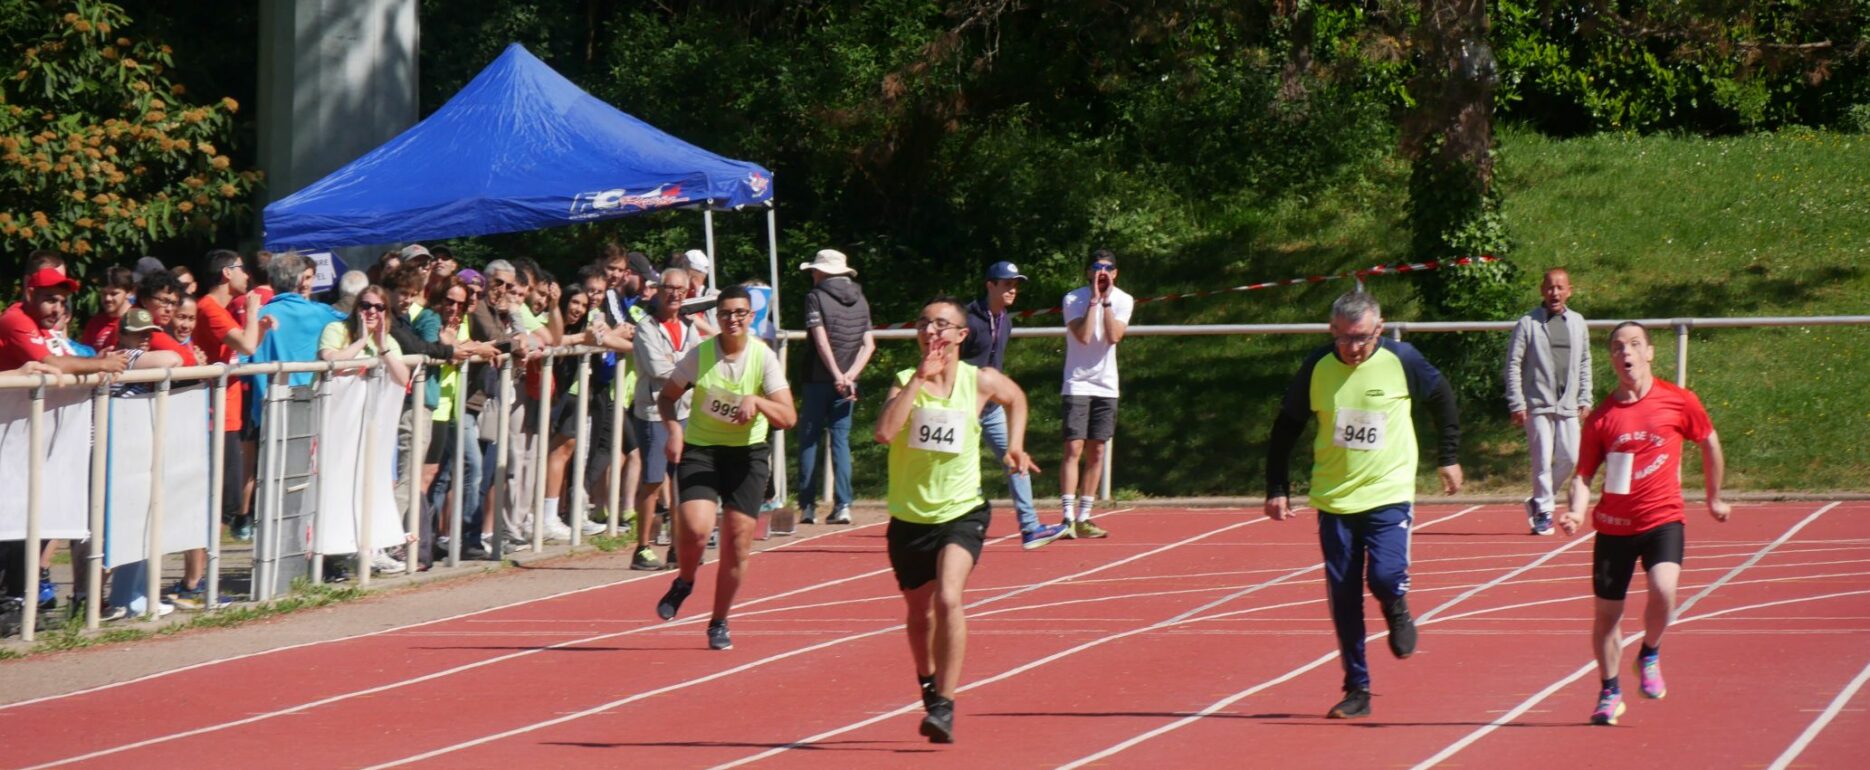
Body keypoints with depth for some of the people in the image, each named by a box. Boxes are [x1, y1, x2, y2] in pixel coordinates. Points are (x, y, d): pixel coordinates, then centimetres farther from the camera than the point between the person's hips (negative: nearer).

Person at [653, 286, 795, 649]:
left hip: (748, 454, 1)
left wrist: (756, 401, -31)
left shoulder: (764, 358, -8)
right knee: (695, 529, -22)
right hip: (700, 448, -1)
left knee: (737, 545, -1)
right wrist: (674, 429, -12)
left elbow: (788, 417, -13)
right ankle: (684, 582, 12)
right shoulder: (699, 354, -6)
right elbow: (667, 396, 7)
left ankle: (719, 623, 18)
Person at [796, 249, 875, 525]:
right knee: (841, 439, 7)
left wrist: (838, 376, -17)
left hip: (819, 379, -4)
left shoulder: (816, 297, -5)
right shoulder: (860, 300, 11)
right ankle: (842, 505, -3)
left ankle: (807, 505, 2)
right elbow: (869, 345, 5)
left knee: (809, 439, 4)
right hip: (847, 381, 4)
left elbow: (821, 340, -14)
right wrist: (850, 374, -4)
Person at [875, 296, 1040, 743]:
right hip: (909, 518, 2)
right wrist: (919, 378, -26)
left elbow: (1016, 398, 22)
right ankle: (929, 686, 46)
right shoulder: (905, 382, -6)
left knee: (948, 598, -25)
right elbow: (884, 432, -27)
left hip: (961, 513, -2)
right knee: (920, 612, 18)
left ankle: (944, 706, -22)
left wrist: (1014, 446, 9)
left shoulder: (980, 382, -3)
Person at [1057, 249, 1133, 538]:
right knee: (1074, 449, -12)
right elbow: (1083, 336, -20)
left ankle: (1083, 518, 10)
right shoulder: (1073, 299, -7)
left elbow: (1113, 336, -12)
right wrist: (1094, 299, -19)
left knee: (1096, 452, 5)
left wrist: (1106, 300, -16)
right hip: (1077, 384, -4)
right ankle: (1068, 518, -15)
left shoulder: (1123, 300, 3)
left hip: (1106, 386, 4)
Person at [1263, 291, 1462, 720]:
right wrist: (1276, 488, 3)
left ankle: (1397, 612, 17)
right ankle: (1357, 690, 15)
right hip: (1334, 498, 2)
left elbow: (1443, 400, 10)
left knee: (1386, 576, -20)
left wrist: (1449, 457, 13)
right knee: (1343, 598, 3)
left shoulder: (1402, 361, -8)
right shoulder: (1317, 367, -5)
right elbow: (1286, 428, 6)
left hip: (1389, 494, -2)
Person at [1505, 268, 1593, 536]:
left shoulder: (1577, 323, 10)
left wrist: (1585, 400, 11)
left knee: (1570, 458, 0)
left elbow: (1585, 364, 17)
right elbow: (1513, 365, -3)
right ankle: (1543, 512, 4)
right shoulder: (1528, 323, -3)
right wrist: (1517, 404, -8)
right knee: (1542, 460, -6)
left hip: (1568, 405, 4)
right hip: (1537, 404, -4)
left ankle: (1539, 501, 18)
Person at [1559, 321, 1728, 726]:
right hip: (1613, 525, 2)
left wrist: (1714, 498, 22)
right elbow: (1584, 473, 2)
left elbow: (1709, 444, 13)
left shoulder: (1679, 401, -3)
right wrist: (1577, 511, -18)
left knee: (1663, 590, -26)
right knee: (1607, 613, 6)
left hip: (1663, 517, -2)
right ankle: (1610, 692, 27)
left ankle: (1650, 655, 3)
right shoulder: (1602, 417, -1)